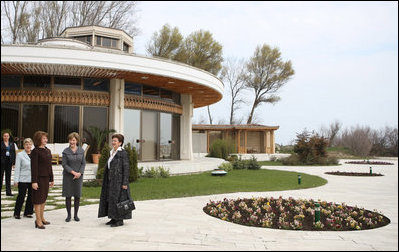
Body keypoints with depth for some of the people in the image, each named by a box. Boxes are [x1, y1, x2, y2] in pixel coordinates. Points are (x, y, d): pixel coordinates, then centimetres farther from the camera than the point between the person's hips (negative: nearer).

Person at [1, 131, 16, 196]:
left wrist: (14, 162, 4)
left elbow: (14, 153, 10)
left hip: (9, 162, 3)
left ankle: (8, 192, 10)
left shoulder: (12, 144, 11)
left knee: (8, 177, 7)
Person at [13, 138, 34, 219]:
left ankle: (28, 212, 21)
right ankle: (17, 213, 16)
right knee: (21, 196, 2)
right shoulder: (20, 155, -3)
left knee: (31, 196, 8)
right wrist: (16, 180, -8)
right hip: (23, 179, -4)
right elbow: (17, 168, -4)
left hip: (33, 179, 4)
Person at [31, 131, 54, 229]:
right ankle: (38, 220, 6)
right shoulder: (35, 151, -10)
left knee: (44, 199, 14)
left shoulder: (48, 151, 12)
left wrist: (52, 179, 17)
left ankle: (42, 218, 26)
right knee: (38, 199, 0)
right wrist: (34, 181, -18)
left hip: (46, 178, 7)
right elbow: (33, 167, -14)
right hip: (39, 178, -7)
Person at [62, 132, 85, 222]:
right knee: (68, 196, 2)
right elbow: (64, 164, -6)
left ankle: (76, 215, 17)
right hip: (68, 176, -2)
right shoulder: (66, 151, -3)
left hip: (79, 176, 2)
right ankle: (69, 215, 14)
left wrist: (80, 173, -11)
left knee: (77, 196, 5)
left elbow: (83, 163, 4)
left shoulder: (81, 150, 3)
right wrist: (73, 172, -14)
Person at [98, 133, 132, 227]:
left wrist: (125, 183, -17)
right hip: (111, 180, 9)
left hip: (119, 180, -9)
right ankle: (114, 218, 20)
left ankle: (120, 220, 5)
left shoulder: (123, 153, -12)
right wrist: (106, 180, 16)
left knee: (118, 199, -4)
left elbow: (126, 168, -14)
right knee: (110, 198, 11)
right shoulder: (112, 153, 13)